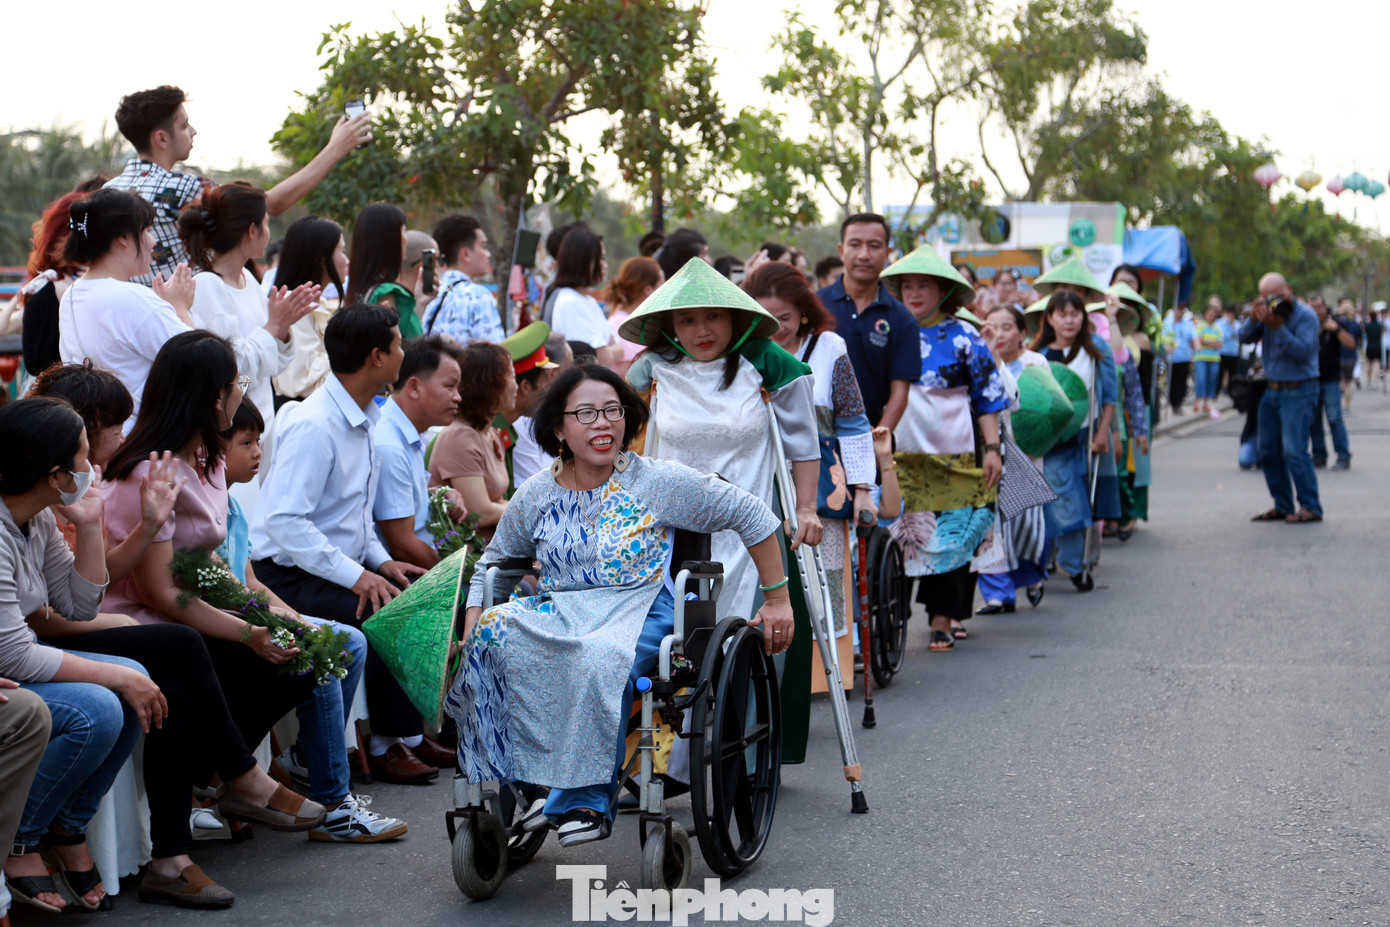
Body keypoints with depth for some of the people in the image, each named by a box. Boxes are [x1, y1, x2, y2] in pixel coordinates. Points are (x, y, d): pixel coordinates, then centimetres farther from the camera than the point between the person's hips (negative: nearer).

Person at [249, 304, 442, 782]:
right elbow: (284, 522, -27)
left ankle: (411, 731, 4)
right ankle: (385, 745, -12)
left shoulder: (362, 419, 12)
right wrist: (356, 576, -28)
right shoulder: (313, 427, -20)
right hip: (290, 577, -9)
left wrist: (382, 560, 4)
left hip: (339, 567, 9)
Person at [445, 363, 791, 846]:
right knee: (497, 633, -30)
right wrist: (472, 628, 2)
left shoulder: (658, 482, -1)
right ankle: (517, 783, -21)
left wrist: (777, 599, 4)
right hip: (558, 612, 3)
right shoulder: (535, 496, 8)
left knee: (601, 659, -40)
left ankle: (586, 799, -27)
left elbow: (751, 515, 3)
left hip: (639, 612, -3)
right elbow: (493, 564, 20)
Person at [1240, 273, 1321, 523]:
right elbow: (1245, 338, 3)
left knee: (1294, 450, -15)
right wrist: (1253, 319, -16)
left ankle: (1310, 507, -8)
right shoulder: (1268, 313, 8)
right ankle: (1282, 506, 17)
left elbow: (1303, 350, -22)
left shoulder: (1305, 315, -11)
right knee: (1269, 451, 9)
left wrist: (1277, 326, -27)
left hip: (1298, 392, -7)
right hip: (1273, 390, 8)